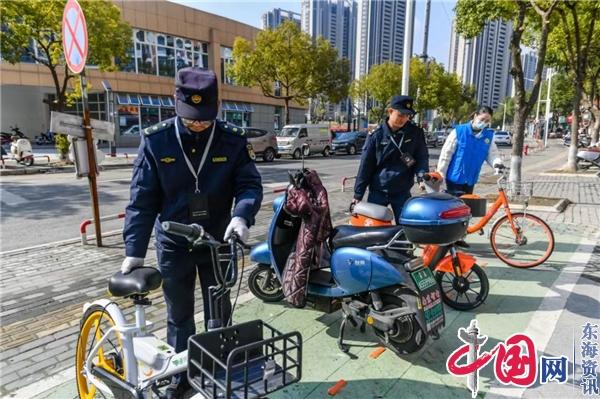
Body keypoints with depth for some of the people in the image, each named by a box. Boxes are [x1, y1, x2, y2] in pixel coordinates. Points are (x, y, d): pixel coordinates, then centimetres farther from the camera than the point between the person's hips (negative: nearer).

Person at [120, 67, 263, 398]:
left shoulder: (232, 141, -9)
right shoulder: (156, 140, -10)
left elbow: (250, 184, -8)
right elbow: (142, 198, -9)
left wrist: (241, 215, -30)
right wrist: (134, 249, -13)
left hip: (217, 241, 0)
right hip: (173, 244, 0)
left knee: (219, 313, 16)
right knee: (179, 315, 17)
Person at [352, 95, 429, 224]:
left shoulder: (416, 133, -2)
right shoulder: (376, 134, -5)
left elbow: (422, 157, 0)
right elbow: (366, 165, -3)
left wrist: (423, 176, -23)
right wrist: (358, 194, -2)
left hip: (402, 192, 1)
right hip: (378, 191, -1)